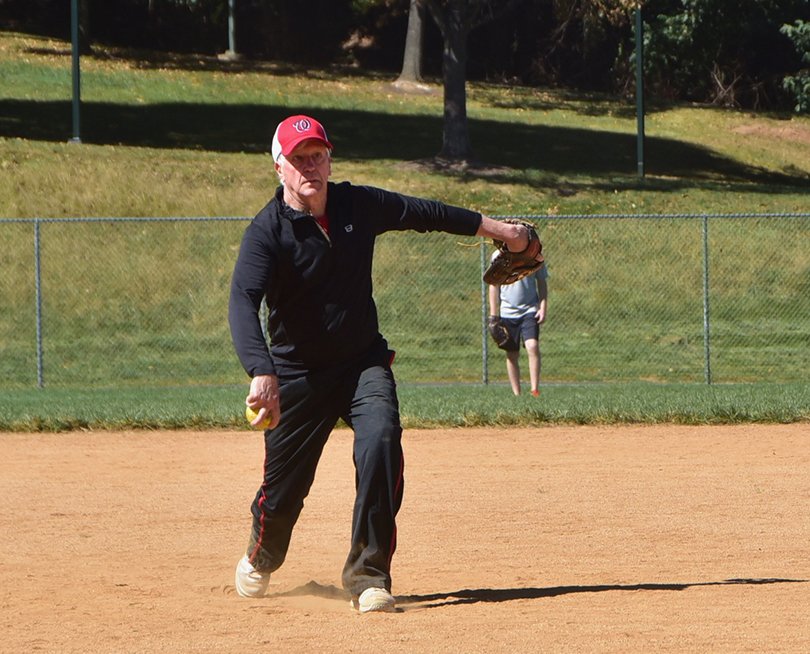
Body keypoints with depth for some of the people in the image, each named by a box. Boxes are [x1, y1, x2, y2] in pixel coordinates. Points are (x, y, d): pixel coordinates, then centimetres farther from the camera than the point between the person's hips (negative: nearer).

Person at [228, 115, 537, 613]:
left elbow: (424, 213, 15)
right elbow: (243, 304, -31)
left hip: (363, 361, 3)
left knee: (380, 444, -24)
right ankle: (262, 559, 37)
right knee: (284, 487, 2)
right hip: (297, 373, -3)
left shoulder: (360, 206, -3)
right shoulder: (267, 232, -17)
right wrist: (262, 374, -47)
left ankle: (368, 575, -16)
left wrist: (495, 228, 23)